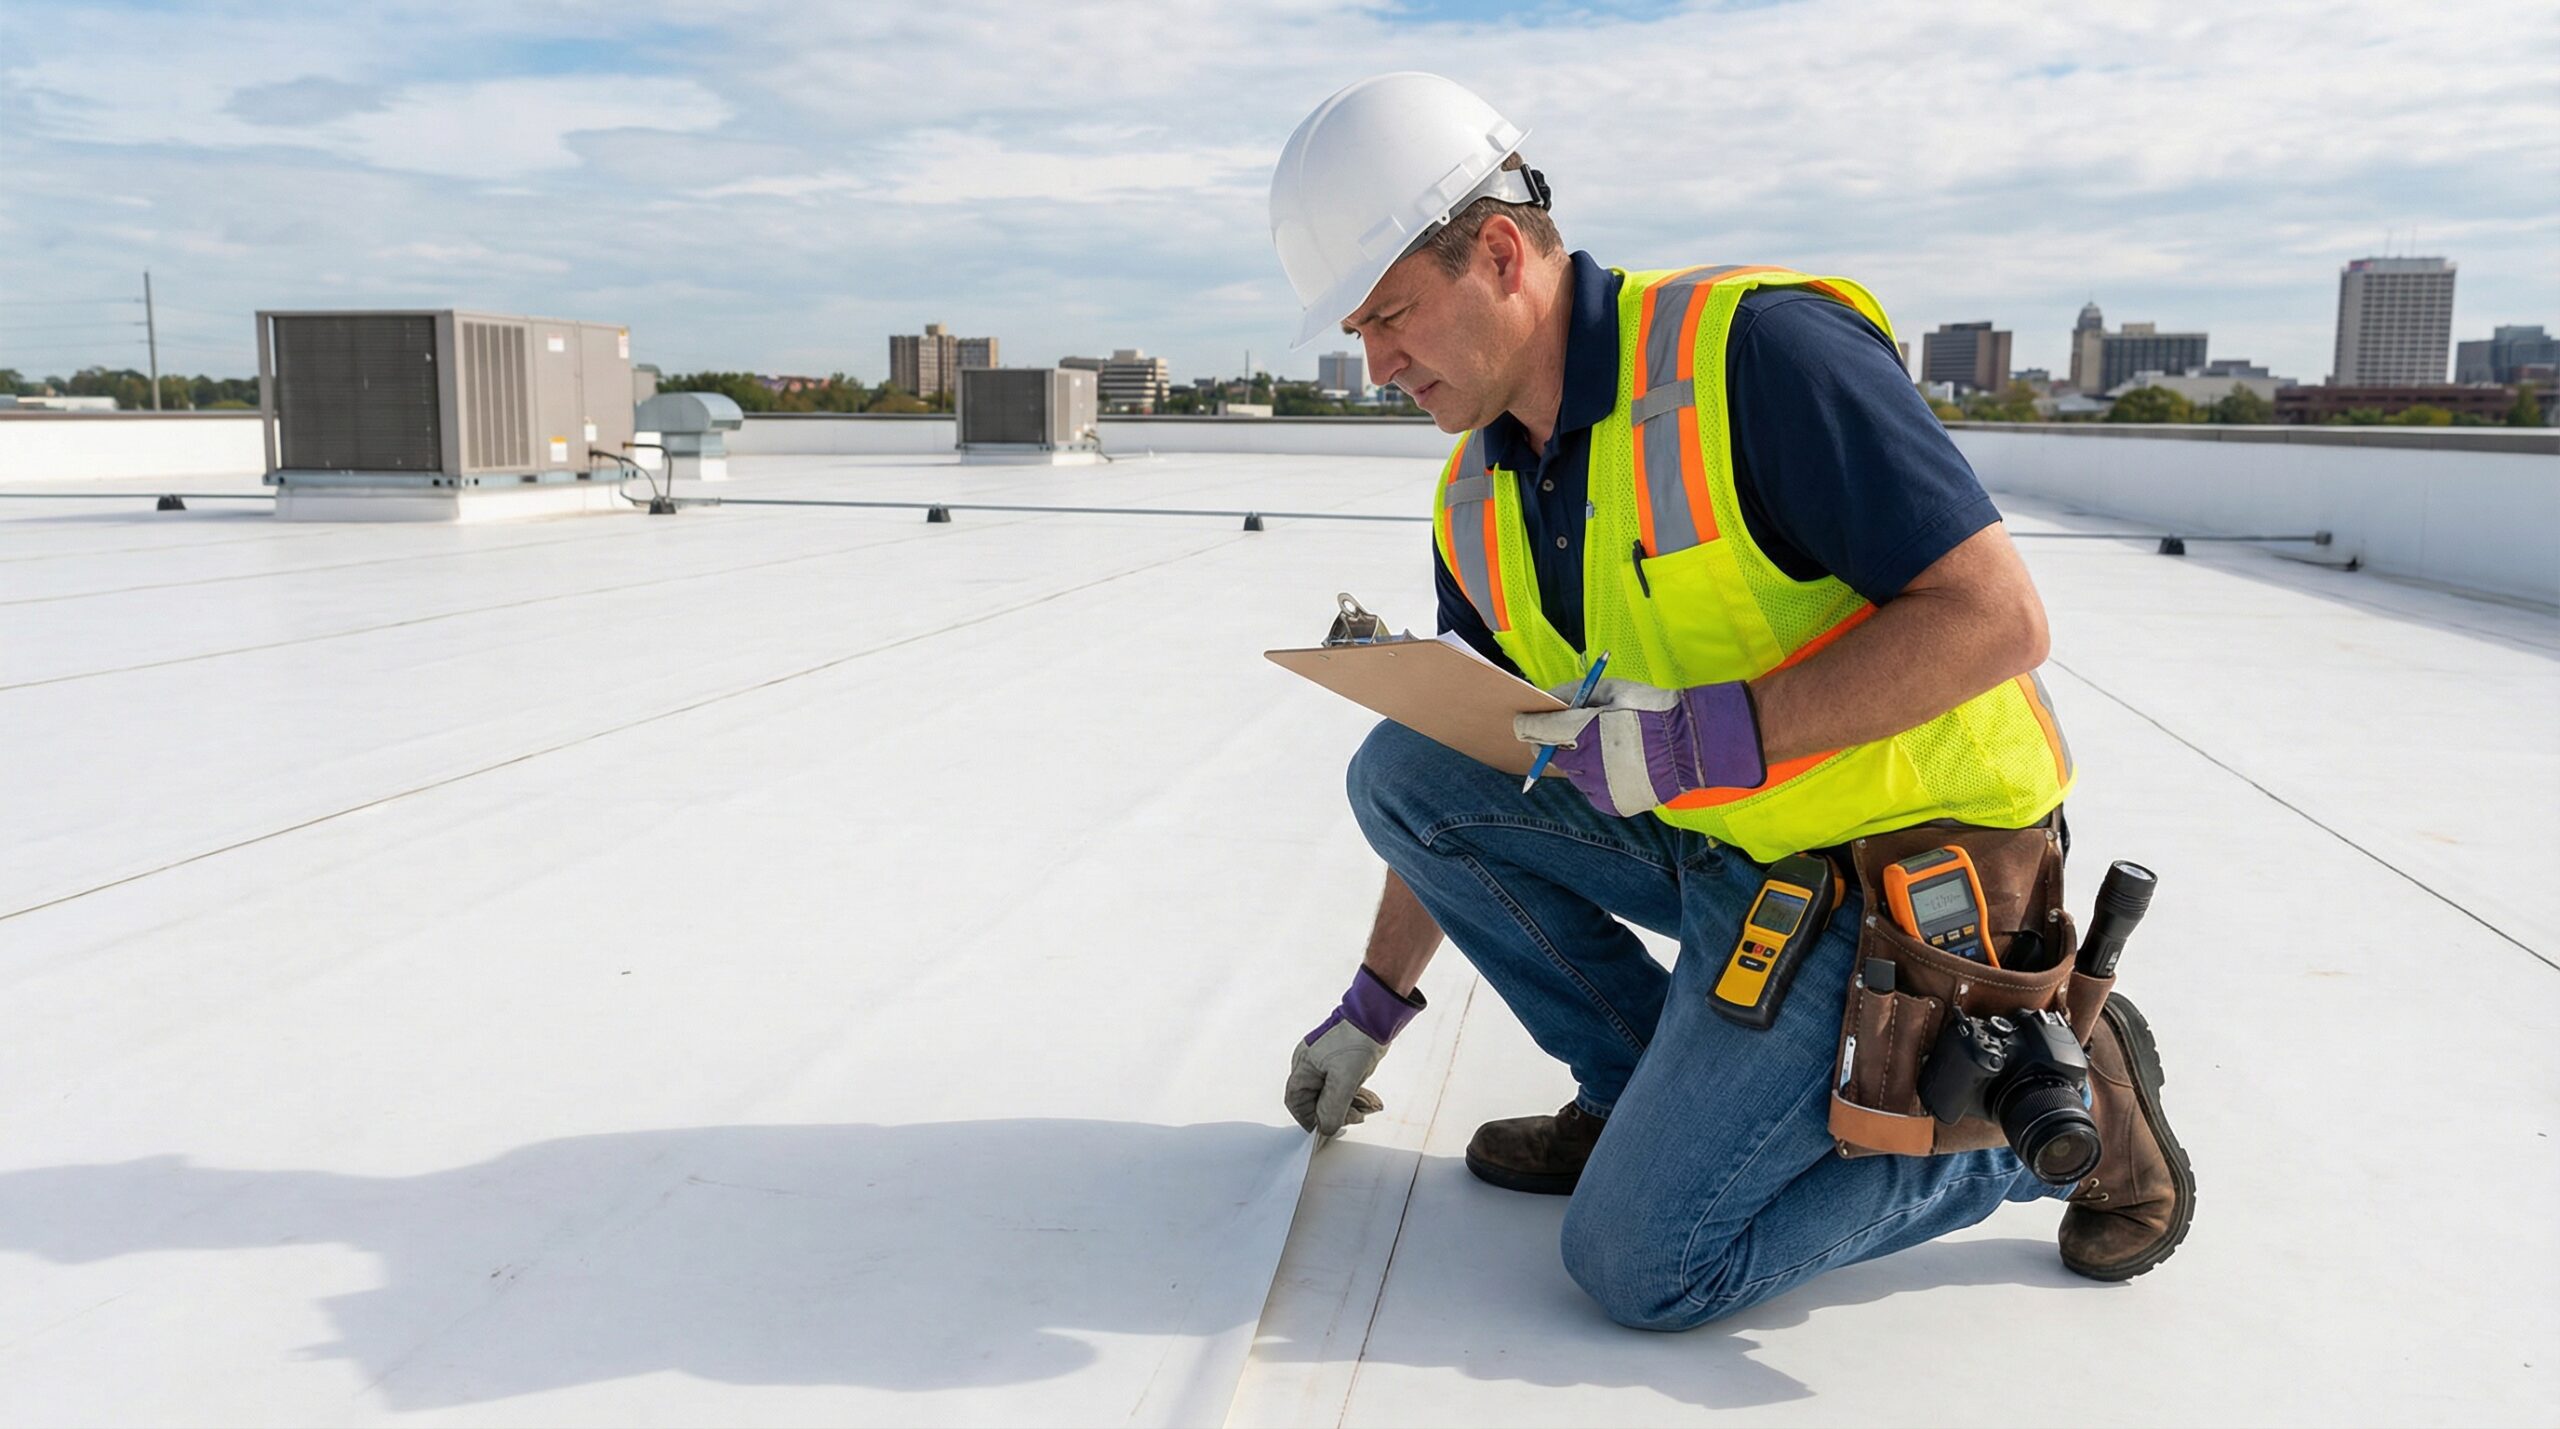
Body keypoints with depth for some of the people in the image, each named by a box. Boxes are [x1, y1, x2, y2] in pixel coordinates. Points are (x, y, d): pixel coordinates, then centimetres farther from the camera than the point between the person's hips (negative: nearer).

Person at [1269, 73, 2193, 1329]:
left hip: (1894, 869, -8)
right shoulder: (1476, 500, 4)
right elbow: (1463, 780, 15)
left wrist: (1711, 736, -29)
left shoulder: (1757, 347, -21)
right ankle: (1650, 1093, 8)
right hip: (1714, 845, 8)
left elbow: (1995, 616, -24)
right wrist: (1374, 1004, 19)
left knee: (1641, 1264, -14)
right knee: (1398, 769, -3)